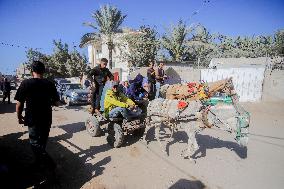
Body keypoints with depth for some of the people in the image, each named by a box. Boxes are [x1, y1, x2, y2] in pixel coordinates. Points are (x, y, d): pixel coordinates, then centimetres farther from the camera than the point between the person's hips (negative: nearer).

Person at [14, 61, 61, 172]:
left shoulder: (26, 83, -11)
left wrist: (19, 117, 5)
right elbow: (57, 103, -1)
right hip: (47, 119, 4)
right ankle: (39, 163, 38)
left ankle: (50, 165, -4)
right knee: (42, 142, 21)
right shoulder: (50, 84, -4)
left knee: (35, 144, 7)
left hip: (33, 120, -3)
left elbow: (19, 104, -10)